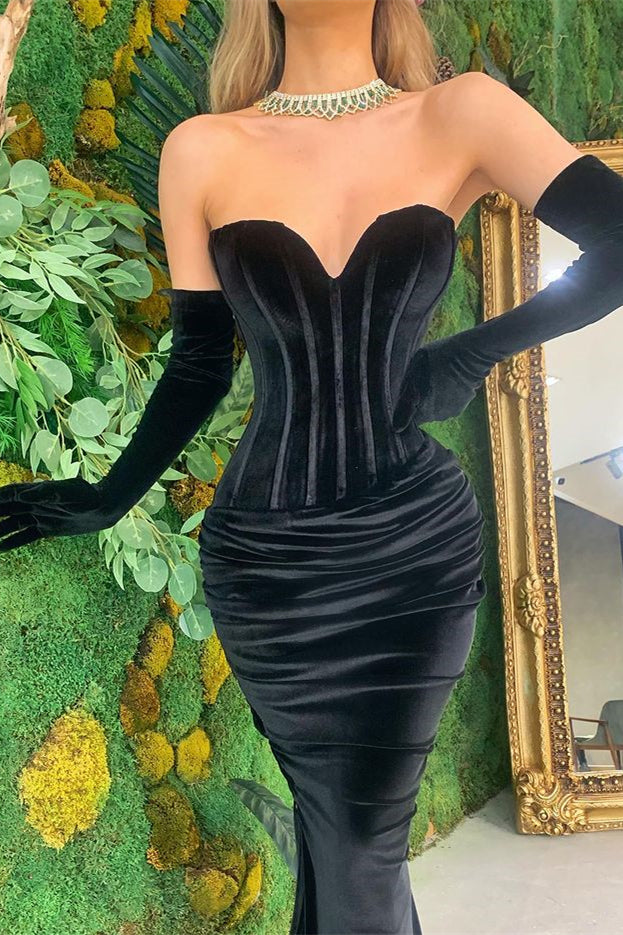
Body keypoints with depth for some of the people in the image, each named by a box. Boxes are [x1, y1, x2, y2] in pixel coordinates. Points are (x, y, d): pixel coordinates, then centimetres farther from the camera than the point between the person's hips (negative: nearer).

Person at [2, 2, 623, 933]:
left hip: (414, 545, -1)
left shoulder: (462, 114, -2)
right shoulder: (202, 151, 2)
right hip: (267, 554, 1)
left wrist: (469, 356, -8)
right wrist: (108, 497, 7)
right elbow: (199, 368, 7)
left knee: (360, 843, 3)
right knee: (335, 827, 11)